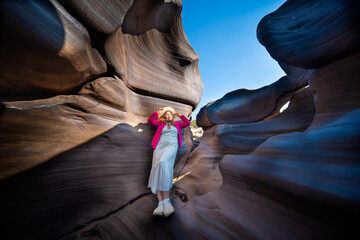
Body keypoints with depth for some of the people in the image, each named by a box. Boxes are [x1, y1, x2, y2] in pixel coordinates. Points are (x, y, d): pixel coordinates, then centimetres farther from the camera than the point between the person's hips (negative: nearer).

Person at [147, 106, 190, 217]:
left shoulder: (177, 124, 28)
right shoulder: (160, 123, 24)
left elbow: (187, 123, 25)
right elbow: (150, 121, 10)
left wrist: (180, 115, 22)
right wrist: (157, 112, 15)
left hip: (171, 146, -2)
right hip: (159, 147, 2)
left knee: (163, 163, -32)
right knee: (156, 168, -21)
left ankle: (166, 200, -32)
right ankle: (160, 204, -26)